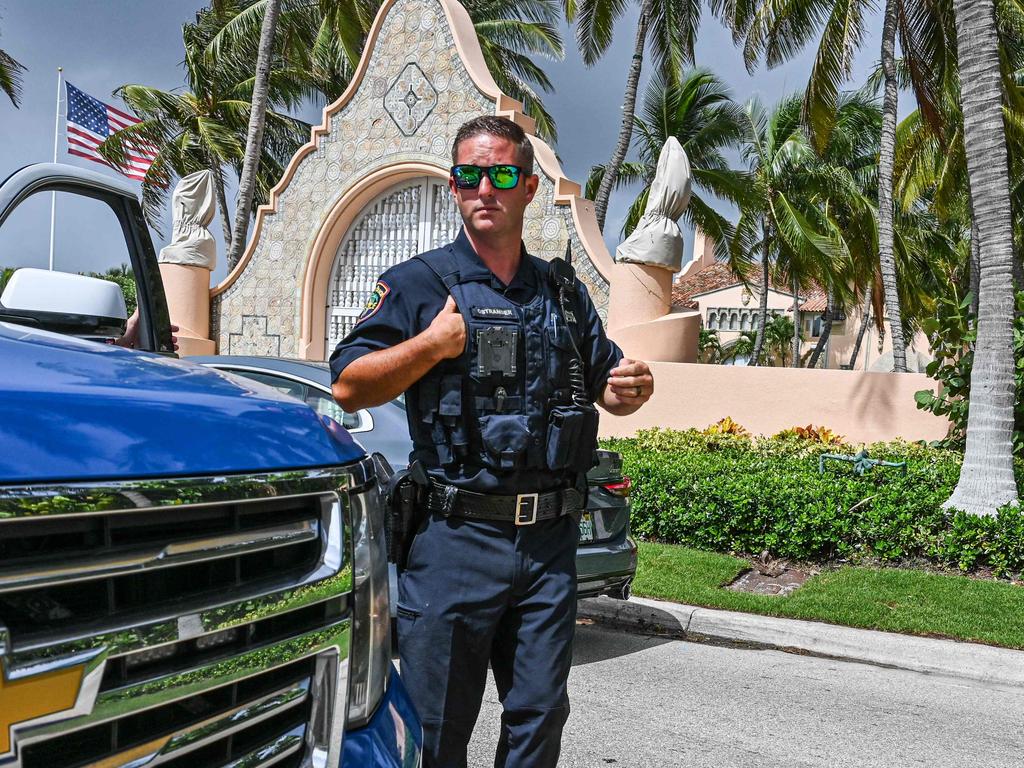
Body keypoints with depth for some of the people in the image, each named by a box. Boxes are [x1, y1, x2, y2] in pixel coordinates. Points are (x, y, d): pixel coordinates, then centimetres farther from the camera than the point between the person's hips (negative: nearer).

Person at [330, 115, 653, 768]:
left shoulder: (566, 293, 14)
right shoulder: (418, 284, 1)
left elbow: (607, 386, 22)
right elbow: (347, 388, -5)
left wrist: (633, 388, -1)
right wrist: (430, 345, -16)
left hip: (551, 541, 4)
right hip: (455, 540, -4)